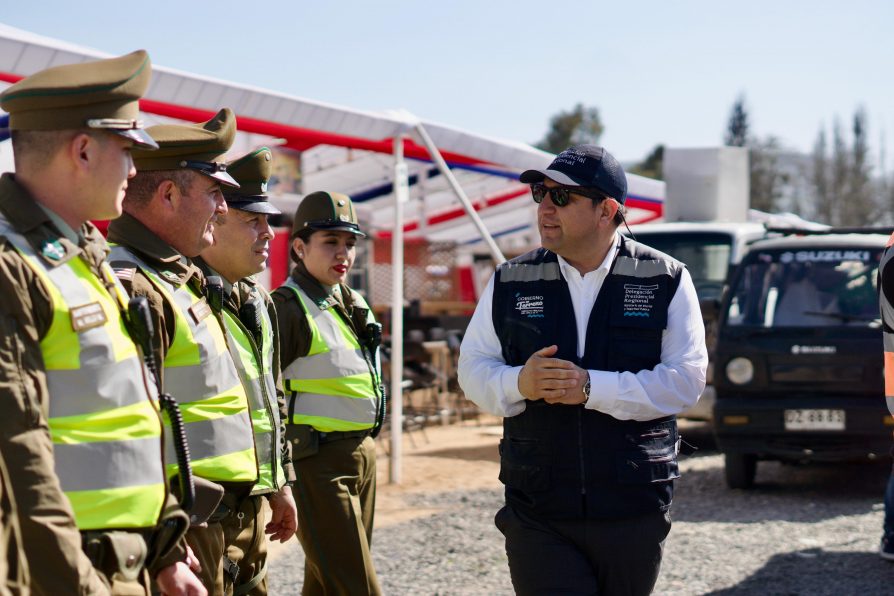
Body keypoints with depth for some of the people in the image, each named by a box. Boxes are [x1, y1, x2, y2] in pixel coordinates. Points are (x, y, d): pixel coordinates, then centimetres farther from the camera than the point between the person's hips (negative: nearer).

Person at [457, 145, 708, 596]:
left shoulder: (665, 280, 0)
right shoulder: (511, 282, 7)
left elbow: (686, 380, -8)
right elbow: (473, 368, 7)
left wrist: (592, 388, -20)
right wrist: (518, 384, -16)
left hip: (633, 514, -1)